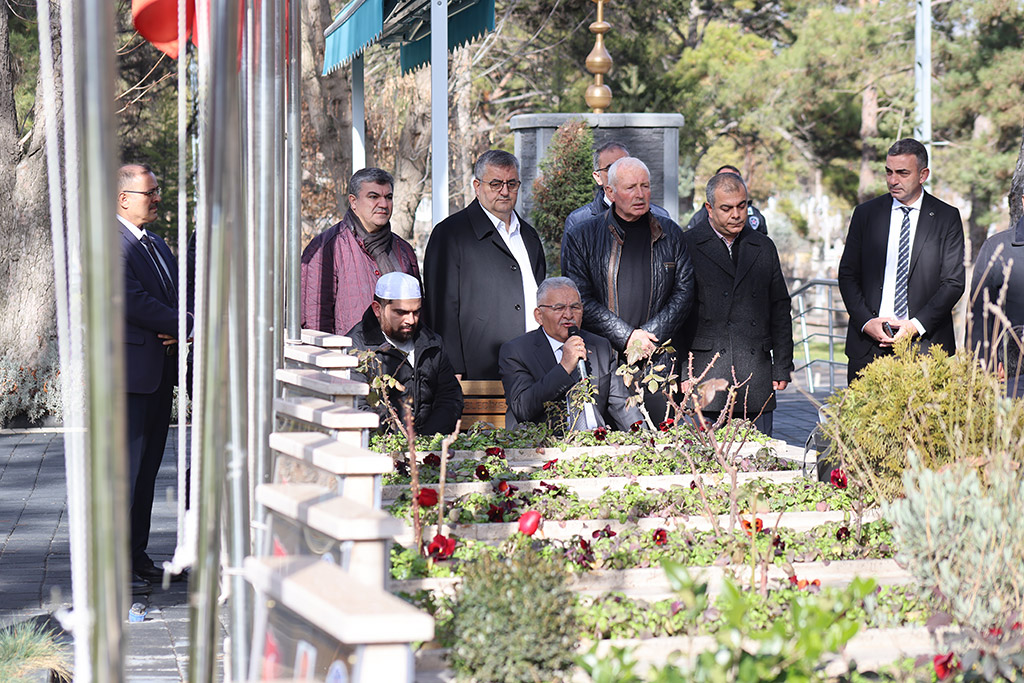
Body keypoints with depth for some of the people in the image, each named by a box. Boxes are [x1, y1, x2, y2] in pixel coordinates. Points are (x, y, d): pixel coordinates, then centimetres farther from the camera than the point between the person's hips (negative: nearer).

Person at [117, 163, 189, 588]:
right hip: (128, 370, -9)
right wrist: (183, 326, -12)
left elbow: (174, 297, 18)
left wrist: (177, 330, -4)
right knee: (124, 467, -7)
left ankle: (137, 556, 20)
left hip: (159, 372, 9)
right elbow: (130, 299, -20)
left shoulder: (156, 245, 19)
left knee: (147, 467, 12)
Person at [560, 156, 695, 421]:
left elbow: (684, 290, 7)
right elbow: (581, 300, -2)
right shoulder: (582, 238, 4)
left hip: (657, 358, 2)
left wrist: (649, 335, -6)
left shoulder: (670, 234, 12)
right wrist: (627, 337, -10)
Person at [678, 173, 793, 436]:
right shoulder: (686, 246, 2)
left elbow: (780, 310, 17)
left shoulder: (764, 247, 15)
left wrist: (782, 368, 11)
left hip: (756, 381, 3)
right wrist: (679, 375, -5)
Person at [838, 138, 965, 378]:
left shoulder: (947, 218, 5)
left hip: (925, 343, -2)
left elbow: (953, 282, 1)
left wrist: (917, 325, -10)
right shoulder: (865, 214, 10)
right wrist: (866, 321, -6)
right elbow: (847, 275, 9)